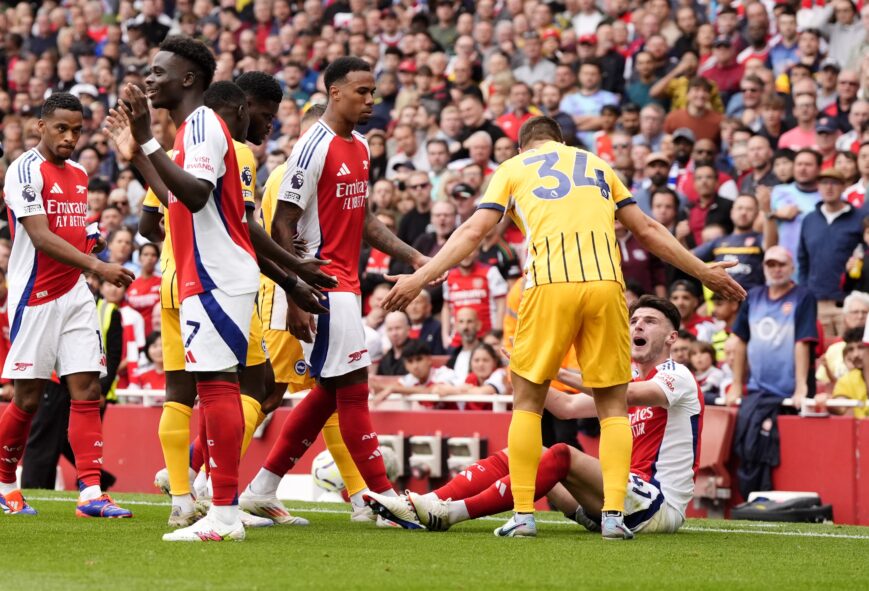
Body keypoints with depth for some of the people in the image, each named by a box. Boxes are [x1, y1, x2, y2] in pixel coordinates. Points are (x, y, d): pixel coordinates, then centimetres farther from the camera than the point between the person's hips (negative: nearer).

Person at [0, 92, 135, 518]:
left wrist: (91, 238, 8)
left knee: (87, 390, -4)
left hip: (74, 295, 7)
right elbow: (41, 237, -21)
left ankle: (91, 494, -8)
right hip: (35, 298, -7)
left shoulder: (79, 175, 13)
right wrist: (98, 266, -28)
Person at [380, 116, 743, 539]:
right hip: (606, 282, 2)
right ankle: (614, 513, -4)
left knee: (527, 400, 11)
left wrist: (420, 278, 8)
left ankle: (523, 513, 4)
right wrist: (704, 272, 34)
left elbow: (473, 231, 7)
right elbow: (647, 231, 26)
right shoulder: (598, 165, 26)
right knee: (612, 404, 9)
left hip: (549, 285, -2)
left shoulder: (512, 168, 19)